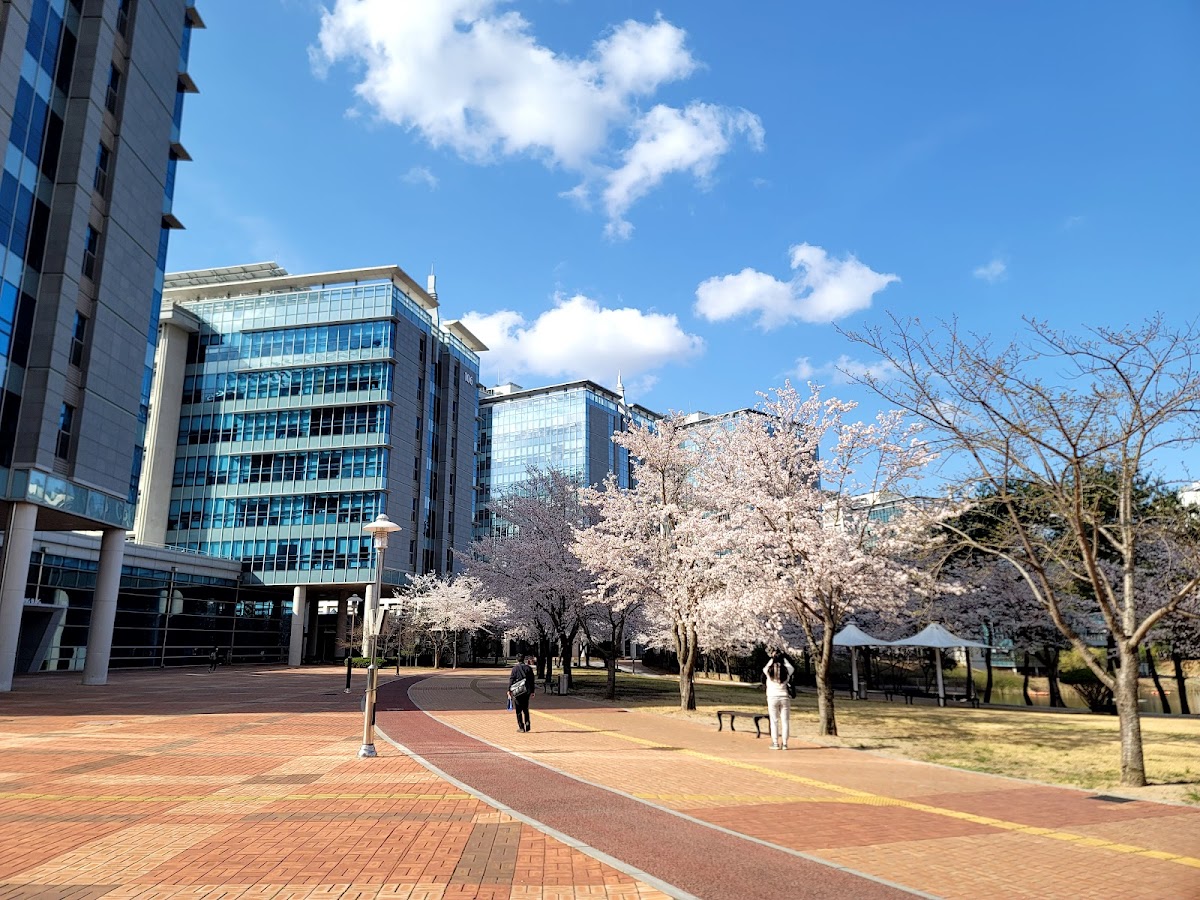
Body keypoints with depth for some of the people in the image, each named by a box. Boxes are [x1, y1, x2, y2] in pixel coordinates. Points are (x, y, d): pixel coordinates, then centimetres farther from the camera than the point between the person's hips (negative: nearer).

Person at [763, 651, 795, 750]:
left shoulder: (769, 670, -4)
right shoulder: (786, 670, -2)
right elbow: (791, 667, 22)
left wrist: (772, 658, 24)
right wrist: (783, 658, 26)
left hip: (772, 697, -1)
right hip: (784, 697, 1)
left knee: (774, 721, 3)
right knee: (785, 721, 6)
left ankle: (775, 743, 3)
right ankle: (784, 743, 7)